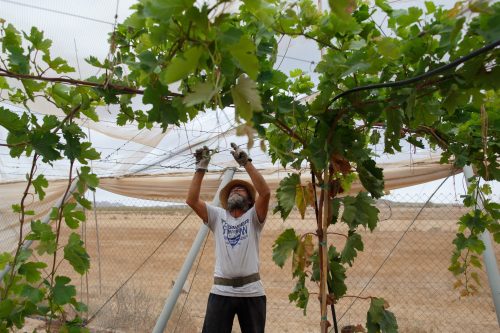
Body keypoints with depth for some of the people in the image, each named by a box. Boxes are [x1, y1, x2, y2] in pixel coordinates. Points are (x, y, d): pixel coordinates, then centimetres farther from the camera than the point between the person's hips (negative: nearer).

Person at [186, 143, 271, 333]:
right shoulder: (217, 216, 12)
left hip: (251, 291, -1)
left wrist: (246, 162, -14)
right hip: (221, 291, 1)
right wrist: (201, 168, -6)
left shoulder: (253, 217, 6)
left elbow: (265, 192, -13)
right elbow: (191, 200, -2)